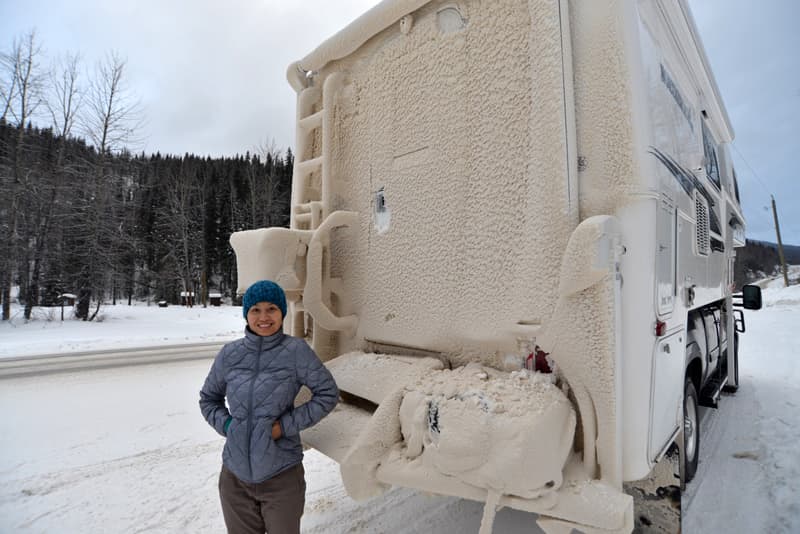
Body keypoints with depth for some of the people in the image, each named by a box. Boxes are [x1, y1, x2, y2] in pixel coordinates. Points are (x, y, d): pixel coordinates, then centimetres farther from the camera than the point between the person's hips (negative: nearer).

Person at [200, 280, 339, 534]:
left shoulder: (295, 350, -14)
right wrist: (226, 425, -5)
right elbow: (208, 397, 11)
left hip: (281, 474, -3)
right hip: (235, 474, 3)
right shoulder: (230, 354, -4)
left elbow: (328, 393, -9)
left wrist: (287, 425, -14)